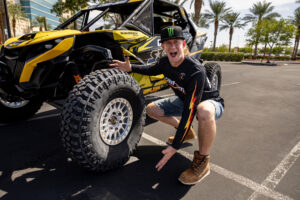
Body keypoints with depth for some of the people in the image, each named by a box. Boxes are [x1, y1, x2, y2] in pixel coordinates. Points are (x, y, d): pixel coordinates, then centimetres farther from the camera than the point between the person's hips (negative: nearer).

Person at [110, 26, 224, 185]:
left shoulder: (196, 71, -36)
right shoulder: (165, 62, -13)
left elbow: (189, 111, -39)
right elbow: (152, 70, 13)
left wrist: (174, 147, -38)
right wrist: (130, 68, -5)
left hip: (211, 101, -7)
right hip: (184, 99, 7)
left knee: (204, 112, -45)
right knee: (151, 109, 3)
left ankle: (202, 161, -19)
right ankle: (187, 132, 17)